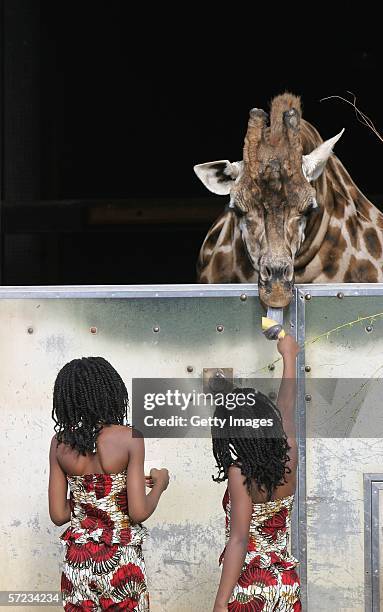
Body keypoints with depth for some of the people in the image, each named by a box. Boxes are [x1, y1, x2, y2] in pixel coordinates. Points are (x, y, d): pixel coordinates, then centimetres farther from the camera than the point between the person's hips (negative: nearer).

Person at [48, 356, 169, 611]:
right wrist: (159, 484, 5)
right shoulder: (129, 438, -12)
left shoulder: (60, 442, -1)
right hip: (121, 561, -3)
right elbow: (138, 513, -13)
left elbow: (58, 514, 1)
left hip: (77, 561, 3)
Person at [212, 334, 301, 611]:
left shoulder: (240, 474, -14)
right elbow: (287, 407, 19)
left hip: (249, 588, -6)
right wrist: (289, 355, 36)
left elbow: (239, 540, -20)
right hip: (286, 585, 6)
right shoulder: (288, 463, 2)